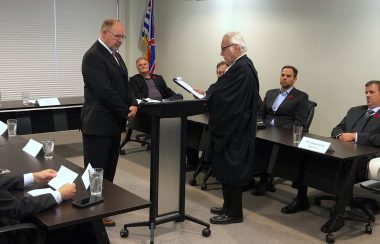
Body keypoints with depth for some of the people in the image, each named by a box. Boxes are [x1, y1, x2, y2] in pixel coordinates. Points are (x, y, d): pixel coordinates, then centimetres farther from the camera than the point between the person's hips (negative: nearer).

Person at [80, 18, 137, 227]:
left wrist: (133, 104, 0)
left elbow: (123, 85, 18)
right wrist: (125, 111, -13)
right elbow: (105, 90, -21)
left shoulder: (115, 55, 15)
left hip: (113, 122, 9)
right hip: (98, 123, -9)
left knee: (108, 169, 15)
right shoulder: (93, 56, -15)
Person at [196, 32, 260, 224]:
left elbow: (222, 97, -24)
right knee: (230, 169, 18)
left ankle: (234, 213, 14)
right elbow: (224, 92, 13)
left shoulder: (241, 69, -21)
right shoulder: (243, 65, 11)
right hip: (235, 129, 10)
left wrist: (203, 96, -8)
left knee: (230, 170, 1)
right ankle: (230, 206, 30)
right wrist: (206, 93, 1)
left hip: (233, 131, -10)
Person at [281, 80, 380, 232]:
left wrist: (355, 136, -15)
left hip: (361, 161, -6)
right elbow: (336, 129, 23)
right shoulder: (354, 111, 26)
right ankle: (301, 200, 1)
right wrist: (341, 135, -1)